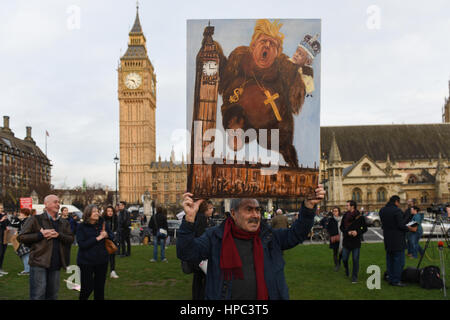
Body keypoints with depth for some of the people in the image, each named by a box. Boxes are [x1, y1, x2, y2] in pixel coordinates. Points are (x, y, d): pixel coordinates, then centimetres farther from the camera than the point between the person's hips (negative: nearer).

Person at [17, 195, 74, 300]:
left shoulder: (64, 223, 14)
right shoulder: (35, 219, -1)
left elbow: (71, 239, 6)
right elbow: (21, 237, -4)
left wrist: (58, 235, -11)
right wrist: (40, 235, -14)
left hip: (56, 264, 5)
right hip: (39, 263, -5)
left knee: (52, 295, 13)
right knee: (38, 295, -4)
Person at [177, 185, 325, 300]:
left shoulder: (269, 237, 5)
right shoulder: (215, 237, -3)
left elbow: (297, 233, 3)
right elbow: (186, 253, -11)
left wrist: (309, 205, -11)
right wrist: (190, 218, -25)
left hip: (266, 296, 2)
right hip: (223, 295, -2)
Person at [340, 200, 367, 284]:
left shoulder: (360, 217, -6)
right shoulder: (345, 216, 1)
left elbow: (365, 228, 2)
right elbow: (341, 227, 5)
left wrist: (358, 232, -16)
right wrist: (347, 232, -13)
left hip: (356, 242, -2)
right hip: (346, 241, 3)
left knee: (355, 260, 1)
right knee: (344, 259, 9)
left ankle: (354, 277, 13)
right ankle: (346, 271, 38)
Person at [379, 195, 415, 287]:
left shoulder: (382, 210, 8)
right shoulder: (397, 210, -16)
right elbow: (401, 225, -18)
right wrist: (410, 228, -4)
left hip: (387, 239, 8)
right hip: (397, 240, -8)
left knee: (390, 259, 15)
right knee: (399, 260, 0)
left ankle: (390, 278, 21)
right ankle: (396, 280, 2)